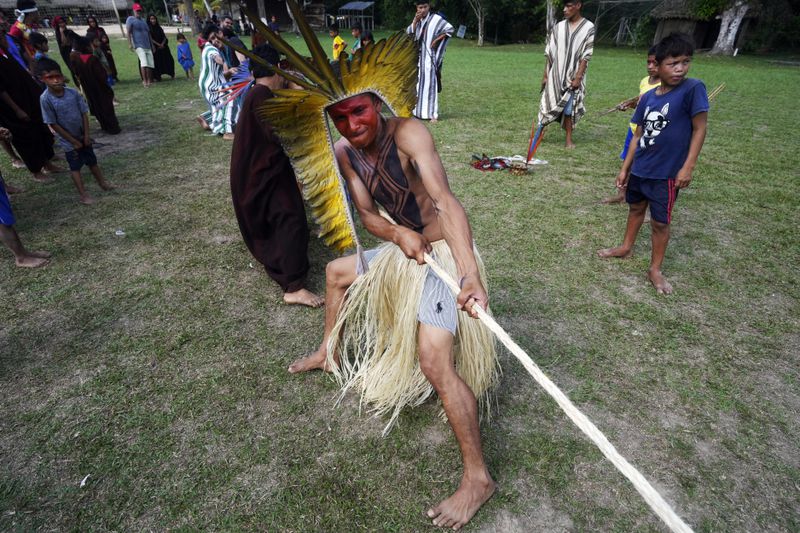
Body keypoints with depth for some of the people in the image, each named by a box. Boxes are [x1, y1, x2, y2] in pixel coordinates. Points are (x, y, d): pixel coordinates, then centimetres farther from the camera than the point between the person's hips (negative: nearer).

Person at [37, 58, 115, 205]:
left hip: (83, 136, 3)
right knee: (75, 167, 7)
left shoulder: (73, 92, -11)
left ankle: (103, 183, 36)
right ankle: (83, 194, 14)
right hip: (68, 140, -3)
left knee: (92, 161, 18)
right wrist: (74, 141, -13)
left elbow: (84, 113, -4)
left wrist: (86, 135, -8)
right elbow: (53, 124, -16)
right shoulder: (45, 99, -19)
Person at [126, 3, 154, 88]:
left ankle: (149, 81, 11)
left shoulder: (143, 21, 21)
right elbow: (128, 32, -7)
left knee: (150, 63, 1)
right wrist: (130, 44, -18)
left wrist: (152, 45, 20)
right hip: (138, 45, -7)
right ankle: (144, 80, -25)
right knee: (144, 62, -23)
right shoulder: (130, 19, 2)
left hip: (147, 46, 7)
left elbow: (148, 34, 24)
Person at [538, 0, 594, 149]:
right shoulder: (559, 27, 5)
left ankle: (569, 139, 11)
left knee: (569, 108, 1)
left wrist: (578, 77, -14)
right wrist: (545, 75, 3)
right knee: (548, 104, 4)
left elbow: (586, 56, -7)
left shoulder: (588, 27, -4)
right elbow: (549, 52, 7)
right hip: (555, 75, 2)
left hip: (573, 76, -2)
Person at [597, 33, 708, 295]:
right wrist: (625, 168, 8)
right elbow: (638, 134, 6)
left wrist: (688, 166, -16)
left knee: (660, 221, 5)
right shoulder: (648, 96, 0)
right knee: (636, 208, 22)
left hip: (667, 172, -5)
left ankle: (655, 269, 20)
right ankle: (626, 247, 43)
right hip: (639, 168, 5)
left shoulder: (693, 89, -14)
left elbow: (699, 129, -11)